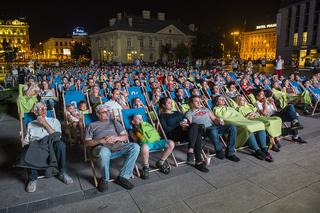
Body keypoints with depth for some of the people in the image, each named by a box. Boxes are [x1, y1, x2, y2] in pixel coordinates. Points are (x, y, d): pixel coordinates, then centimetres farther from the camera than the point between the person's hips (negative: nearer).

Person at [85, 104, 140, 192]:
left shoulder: (114, 122, 28)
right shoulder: (92, 125, 21)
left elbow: (125, 136, 18)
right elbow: (87, 143, 9)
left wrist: (116, 138, -5)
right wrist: (101, 141, -9)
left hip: (117, 146, 3)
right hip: (101, 147, -3)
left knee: (135, 147, -26)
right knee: (104, 151, -42)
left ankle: (123, 177, -18)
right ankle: (104, 179, -14)